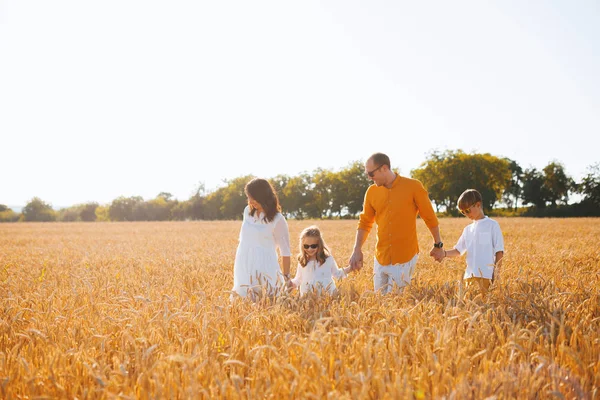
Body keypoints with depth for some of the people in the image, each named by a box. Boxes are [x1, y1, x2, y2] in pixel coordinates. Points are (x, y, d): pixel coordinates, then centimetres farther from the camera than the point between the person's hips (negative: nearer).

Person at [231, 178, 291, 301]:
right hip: (243, 268, 5)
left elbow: (285, 251, -3)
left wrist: (286, 276, -3)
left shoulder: (277, 219, -8)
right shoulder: (247, 211, 7)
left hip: (265, 268, -5)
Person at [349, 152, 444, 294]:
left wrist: (438, 245, 7)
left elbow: (430, 217, 1)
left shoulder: (413, 187, -7)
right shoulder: (372, 191, 4)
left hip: (405, 258, -4)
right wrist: (357, 250, 1)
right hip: (380, 259, 4)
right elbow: (364, 222, 11)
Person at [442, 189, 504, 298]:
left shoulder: (492, 225, 0)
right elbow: (458, 250, 17)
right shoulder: (468, 229, 18)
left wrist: (496, 275, -7)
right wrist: (444, 253, -4)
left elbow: (499, 252, -2)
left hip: (486, 276, -6)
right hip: (470, 276, 6)